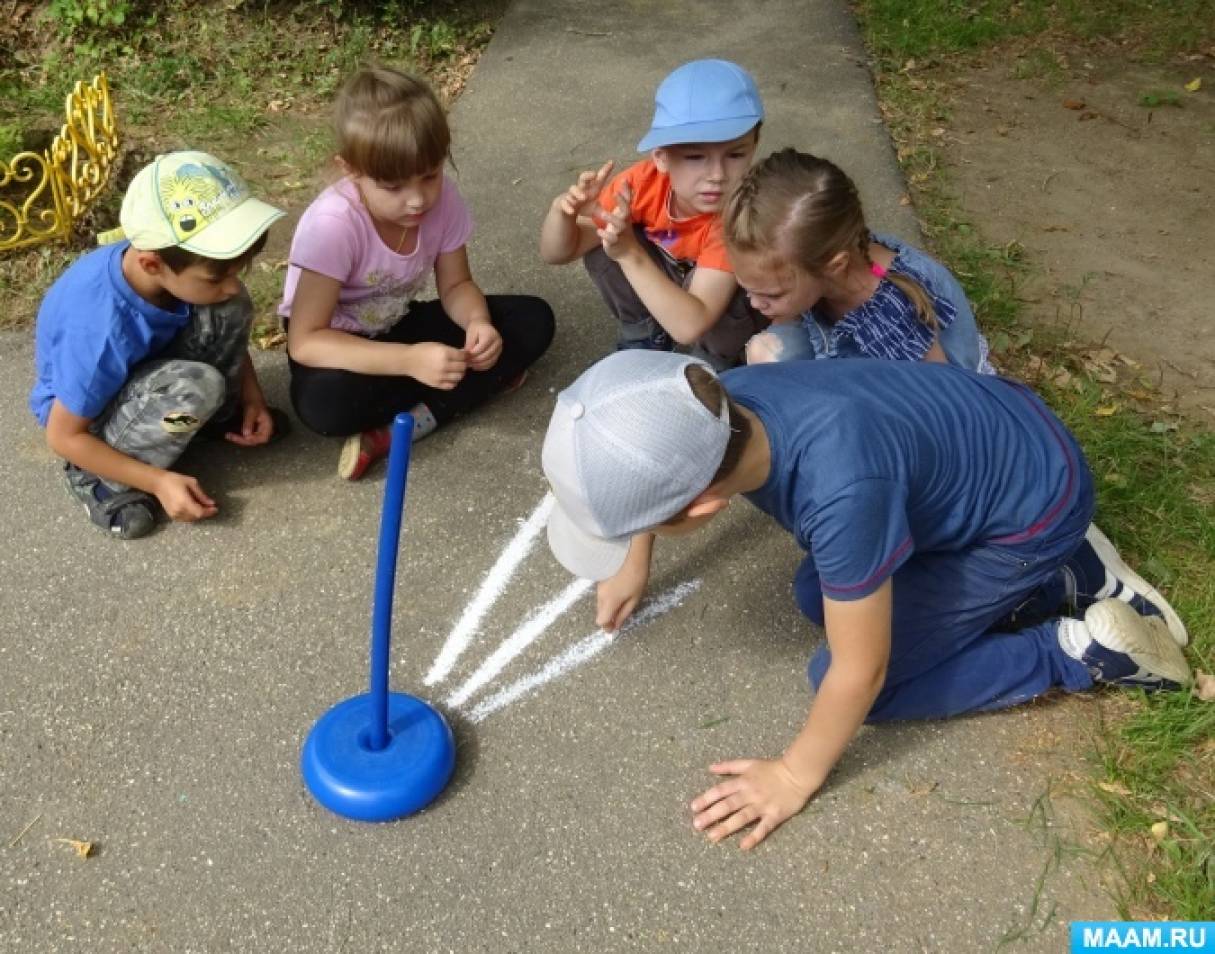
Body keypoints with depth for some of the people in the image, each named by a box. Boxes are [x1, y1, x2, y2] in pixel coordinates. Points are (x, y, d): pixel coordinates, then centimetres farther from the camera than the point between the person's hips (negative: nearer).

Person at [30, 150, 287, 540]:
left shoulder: (176, 268, -22)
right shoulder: (101, 330, -40)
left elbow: (226, 332, 1)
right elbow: (63, 436, -26)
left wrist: (252, 397, -9)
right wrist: (158, 481, -27)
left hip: (147, 365, 6)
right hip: (85, 403, -6)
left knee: (228, 310, -21)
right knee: (195, 387, -36)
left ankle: (220, 415, 4)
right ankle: (98, 480, -13)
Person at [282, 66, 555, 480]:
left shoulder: (442, 197, -17)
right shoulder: (332, 224, -30)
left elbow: (456, 285, -4)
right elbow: (305, 341, -32)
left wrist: (478, 321, -29)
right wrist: (409, 361, -43)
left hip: (399, 328, 5)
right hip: (340, 345, -5)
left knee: (533, 320, -12)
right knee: (323, 402, -39)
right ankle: (480, 380, -17)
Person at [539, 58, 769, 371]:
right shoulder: (646, 182, -26)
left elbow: (689, 327, -44)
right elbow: (556, 254, -20)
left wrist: (630, 253, -52)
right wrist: (562, 211, -42)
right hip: (664, 289, 4)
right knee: (602, 250, -22)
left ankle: (717, 362, -4)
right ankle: (644, 336, 3)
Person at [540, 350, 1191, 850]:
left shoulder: (841, 491, -42)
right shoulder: (716, 407, -21)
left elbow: (860, 671, -26)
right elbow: (660, 473, 6)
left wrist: (795, 775, -11)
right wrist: (635, 565, 16)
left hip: (1034, 500, -7)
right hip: (988, 433, 7)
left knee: (835, 674, -5)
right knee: (818, 596, 13)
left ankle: (1082, 649, 6)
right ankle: (1062, 576, 17)